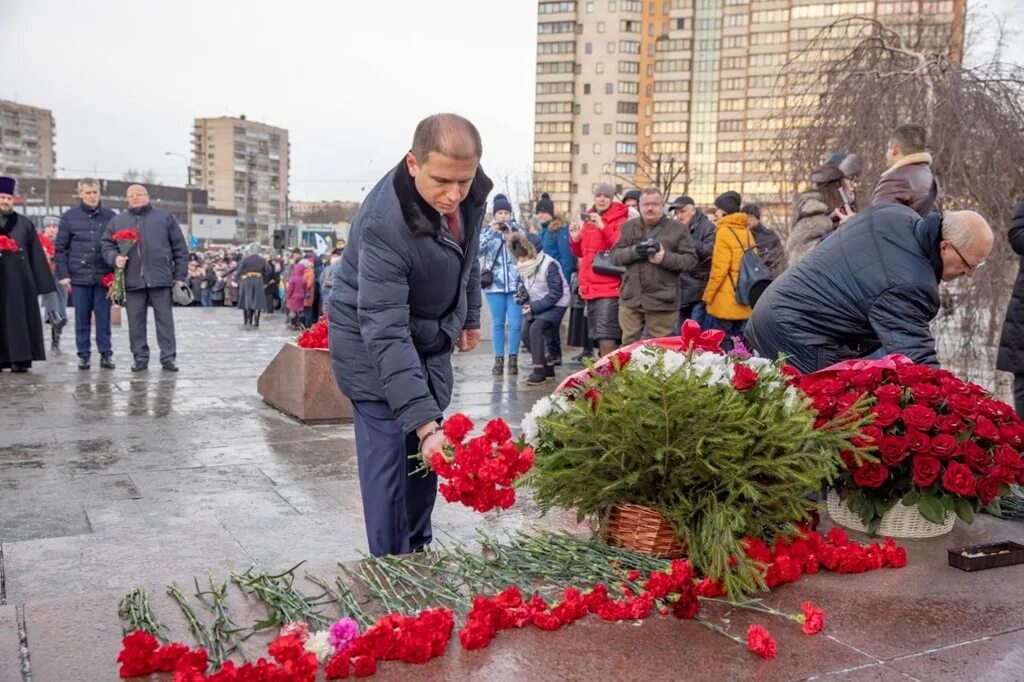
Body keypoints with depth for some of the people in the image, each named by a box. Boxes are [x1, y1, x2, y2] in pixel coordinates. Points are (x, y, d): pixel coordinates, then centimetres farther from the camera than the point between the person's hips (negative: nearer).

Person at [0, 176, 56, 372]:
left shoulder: (25, 224, 8)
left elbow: (37, 255, 5)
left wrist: (42, 282, -1)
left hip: (20, 280, -1)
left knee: (19, 317, 0)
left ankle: (20, 359, 2)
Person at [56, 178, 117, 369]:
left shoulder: (110, 216, 5)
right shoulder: (69, 217, 5)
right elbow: (61, 248, 5)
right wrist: (63, 274, -2)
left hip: (103, 276, 0)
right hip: (79, 276, 0)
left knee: (104, 317, 3)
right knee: (82, 318, 5)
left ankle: (106, 353, 9)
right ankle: (83, 354, 13)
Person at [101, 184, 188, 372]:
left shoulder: (164, 217, 10)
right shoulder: (117, 221, 15)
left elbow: (180, 248, 7)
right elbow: (107, 245, 15)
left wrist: (180, 276, 1)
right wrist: (114, 257, -8)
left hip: (161, 279, -2)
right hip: (132, 280, 2)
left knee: (165, 320, 0)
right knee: (136, 323, 4)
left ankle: (168, 358, 6)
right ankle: (140, 359, 11)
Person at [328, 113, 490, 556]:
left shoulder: (471, 193, -14)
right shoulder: (383, 223, -35)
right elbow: (386, 332, -38)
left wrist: (470, 316, 17)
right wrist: (425, 421, -43)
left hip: (431, 341, 7)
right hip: (373, 346, -6)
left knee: (425, 455, 11)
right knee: (389, 460, -8)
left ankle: (417, 555, 28)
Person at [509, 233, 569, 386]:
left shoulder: (549, 265, -21)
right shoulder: (524, 267, 3)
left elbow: (555, 294, -21)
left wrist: (534, 307, -23)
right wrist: (523, 296, -7)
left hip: (555, 305, -8)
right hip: (536, 305, 8)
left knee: (536, 328, -24)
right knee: (526, 332, -2)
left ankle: (540, 371, -19)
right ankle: (547, 368, 12)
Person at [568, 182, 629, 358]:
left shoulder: (620, 221, -5)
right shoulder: (588, 220, 16)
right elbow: (580, 253, 25)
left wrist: (603, 227, -25)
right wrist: (575, 239, 5)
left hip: (610, 288, -8)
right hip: (591, 287, 8)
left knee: (606, 338, -15)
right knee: (598, 338, 13)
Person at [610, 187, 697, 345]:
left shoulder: (678, 228, 0)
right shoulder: (629, 226, 11)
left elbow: (691, 260, -3)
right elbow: (615, 255, 6)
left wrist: (666, 258, -19)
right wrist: (634, 251, -14)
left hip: (662, 302, -3)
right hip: (630, 299, 3)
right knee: (628, 346, 10)